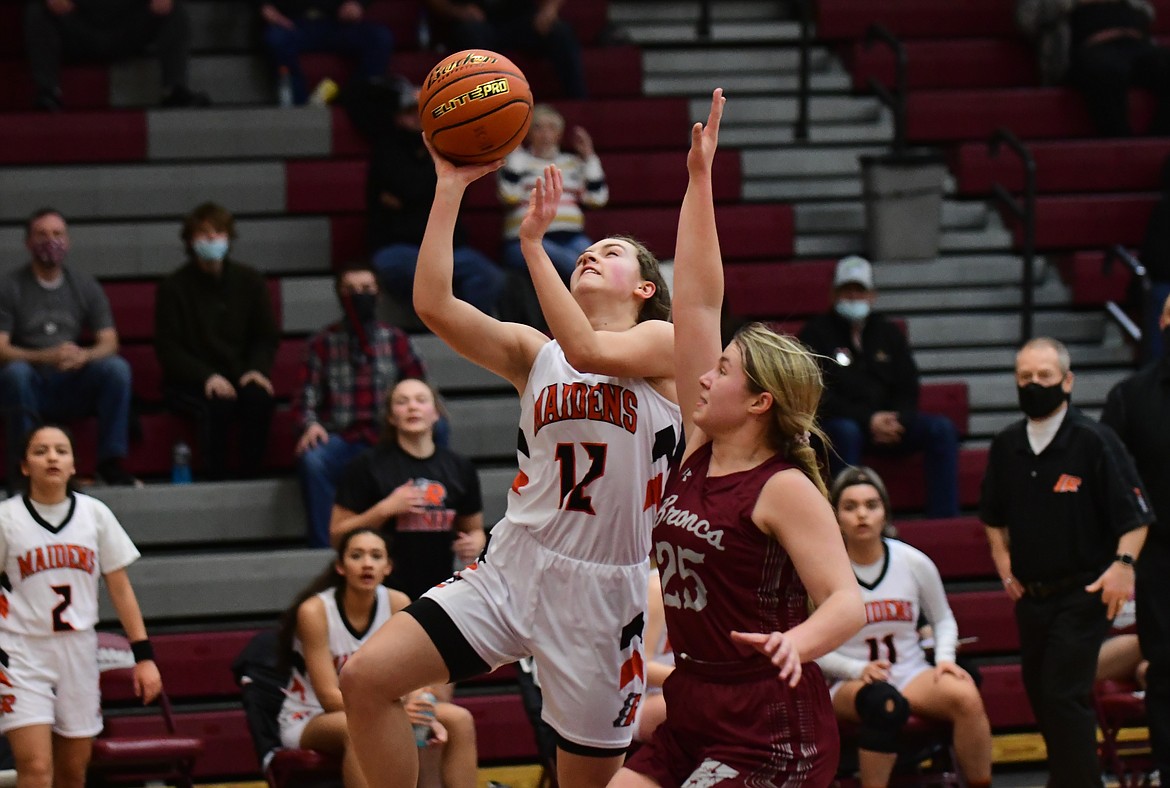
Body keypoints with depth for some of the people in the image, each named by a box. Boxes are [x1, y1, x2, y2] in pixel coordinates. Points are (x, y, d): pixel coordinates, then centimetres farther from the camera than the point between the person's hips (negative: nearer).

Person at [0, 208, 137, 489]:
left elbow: (109, 343, 5)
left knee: (117, 368, -25)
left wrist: (84, 355, -20)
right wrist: (47, 357, -26)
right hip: (30, 388, -3)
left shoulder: (85, 286, 11)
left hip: (73, 388, 3)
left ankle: (111, 462, -17)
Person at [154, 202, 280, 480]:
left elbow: (268, 335, 12)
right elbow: (168, 349, -4)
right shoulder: (174, 287, 0)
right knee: (218, 404, -35)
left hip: (239, 376, 3)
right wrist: (207, 377, -20)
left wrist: (256, 369, -11)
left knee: (260, 397, -31)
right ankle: (215, 479, -26)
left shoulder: (249, 281, 9)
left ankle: (251, 477, -24)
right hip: (189, 382, -3)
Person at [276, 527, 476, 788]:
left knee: (460, 720, -13)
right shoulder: (314, 611, -21)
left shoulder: (398, 604, -7)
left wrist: (424, 717, -30)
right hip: (308, 722, -6)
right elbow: (329, 697, -24)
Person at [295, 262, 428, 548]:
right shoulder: (323, 343, 10)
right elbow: (307, 396, 4)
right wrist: (311, 424, -18)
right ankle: (323, 548, -28)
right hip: (341, 439, -1)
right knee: (312, 460, -36)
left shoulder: (395, 339, 14)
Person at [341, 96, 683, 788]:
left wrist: (533, 243, -20)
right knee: (365, 679, -12)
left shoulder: (663, 342, 1)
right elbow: (434, 305, -3)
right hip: (513, 568, 4)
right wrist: (450, 188, -5)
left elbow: (587, 349, -21)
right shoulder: (533, 352, 11)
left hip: (601, 588, -4)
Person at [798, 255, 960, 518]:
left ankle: (943, 519, -21)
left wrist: (894, 422, -9)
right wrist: (868, 420, -19)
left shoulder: (888, 333, 16)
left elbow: (908, 388, 14)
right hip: (839, 421, -5)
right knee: (846, 432, -39)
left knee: (942, 429, -16)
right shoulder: (817, 333, 1)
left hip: (889, 421, 5)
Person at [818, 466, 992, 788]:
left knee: (966, 696, -29)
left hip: (913, 676, 3)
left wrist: (945, 658, -5)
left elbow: (943, 619, 15)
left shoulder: (914, 562, -1)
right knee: (883, 704, -40)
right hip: (851, 683, -3)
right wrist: (858, 670, -17)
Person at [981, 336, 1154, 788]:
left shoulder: (1094, 441, -10)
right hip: (1029, 595, 6)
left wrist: (1123, 563, -22)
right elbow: (993, 516, 23)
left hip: (1082, 594, -6)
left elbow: (1135, 516, -8)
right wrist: (1003, 563, 11)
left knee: (1064, 696, -16)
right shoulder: (1007, 446, 6)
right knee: (1040, 699, 14)